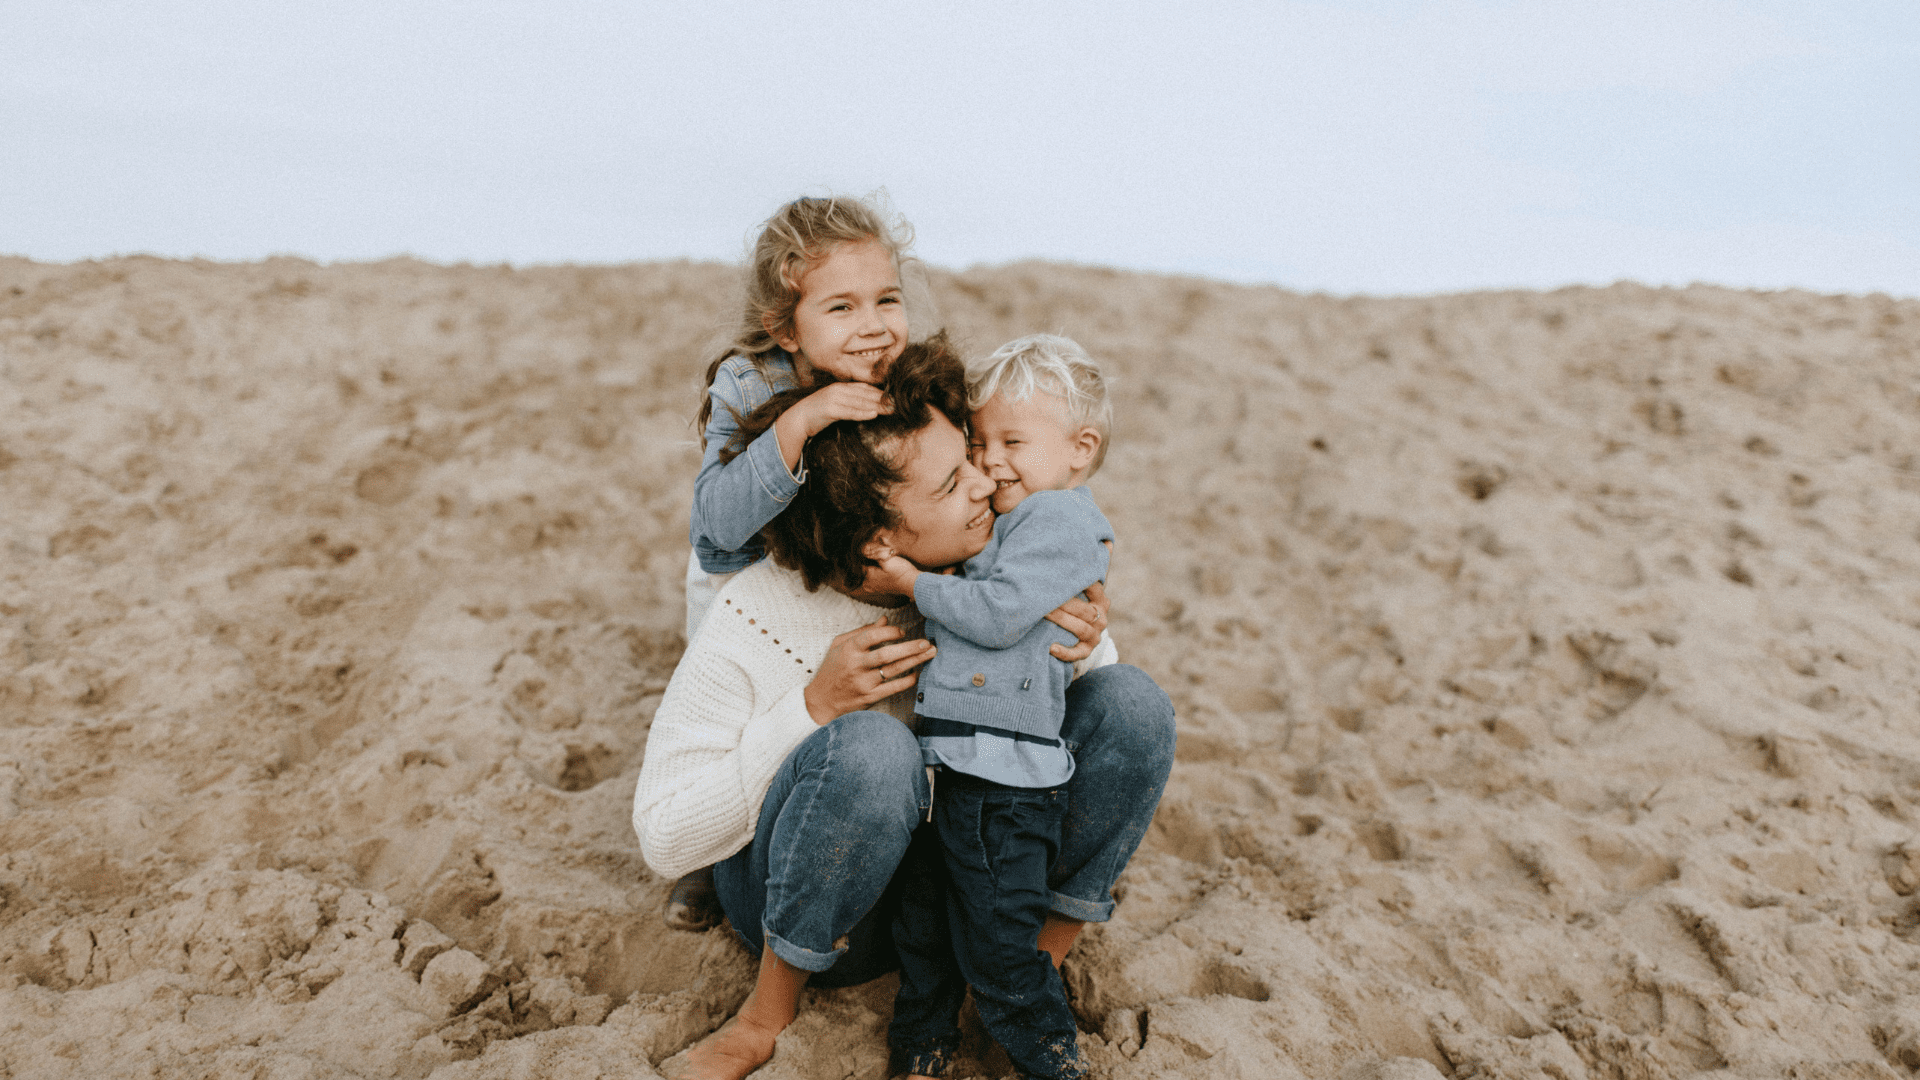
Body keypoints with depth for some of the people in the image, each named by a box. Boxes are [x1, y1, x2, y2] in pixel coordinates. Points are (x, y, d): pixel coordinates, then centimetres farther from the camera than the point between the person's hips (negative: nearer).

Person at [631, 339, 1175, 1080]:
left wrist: (1079, 648, -22)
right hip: (797, 897, -4)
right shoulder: (748, 624, -23)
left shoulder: (981, 564, -14)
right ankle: (771, 1010, -13)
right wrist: (815, 706, -32)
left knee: (1132, 700, -16)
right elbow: (664, 841, -20)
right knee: (872, 745, -39)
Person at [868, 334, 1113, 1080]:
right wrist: (903, 556, 9)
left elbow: (1000, 612, -20)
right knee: (927, 919, 20)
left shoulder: (1060, 521, -11)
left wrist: (914, 582, -12)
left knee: (997, 946, 0)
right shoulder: (1002, 521, 18)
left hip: (1005, 779, -9)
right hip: (949, 759, 9)